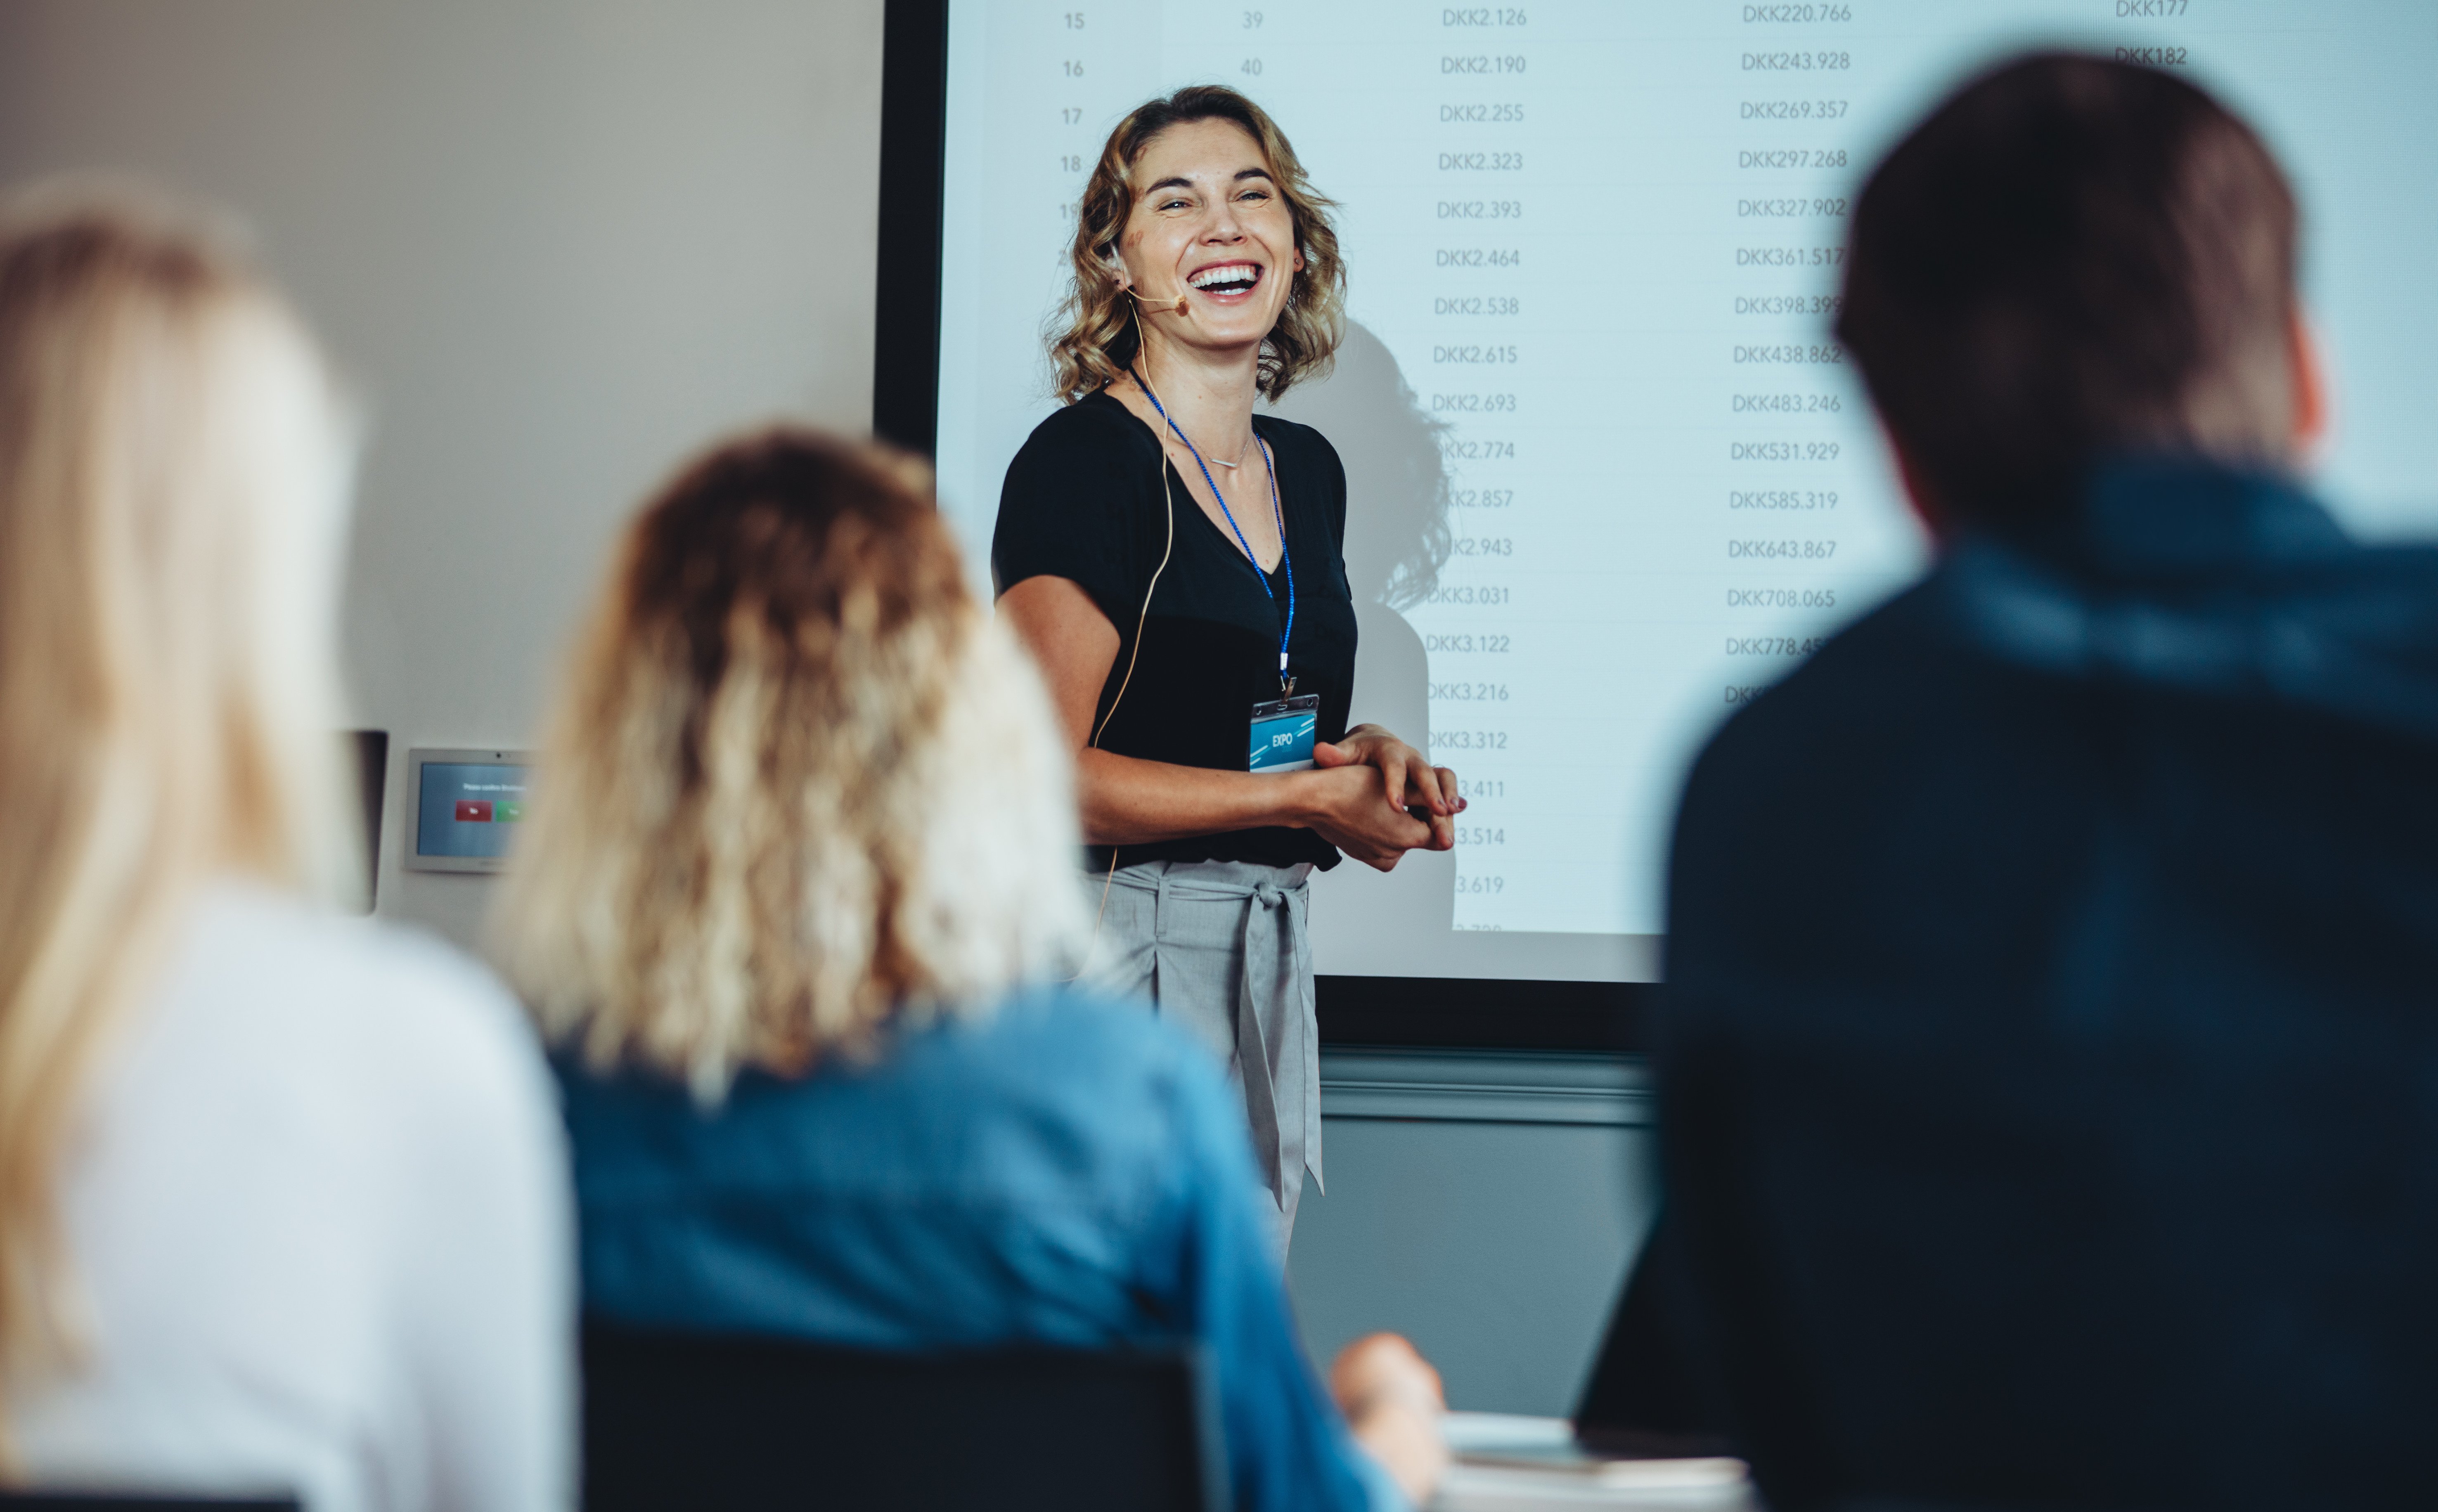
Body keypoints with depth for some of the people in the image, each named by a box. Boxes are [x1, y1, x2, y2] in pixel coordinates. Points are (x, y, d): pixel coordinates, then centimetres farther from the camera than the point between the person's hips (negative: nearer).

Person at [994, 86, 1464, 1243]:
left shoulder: (1309, 469, 13)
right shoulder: (1080, 461, -11)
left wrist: (1369, 757, 2)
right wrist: (1307, 801, -15)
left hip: (1267, 960, 7)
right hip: (1118, 952, -7)